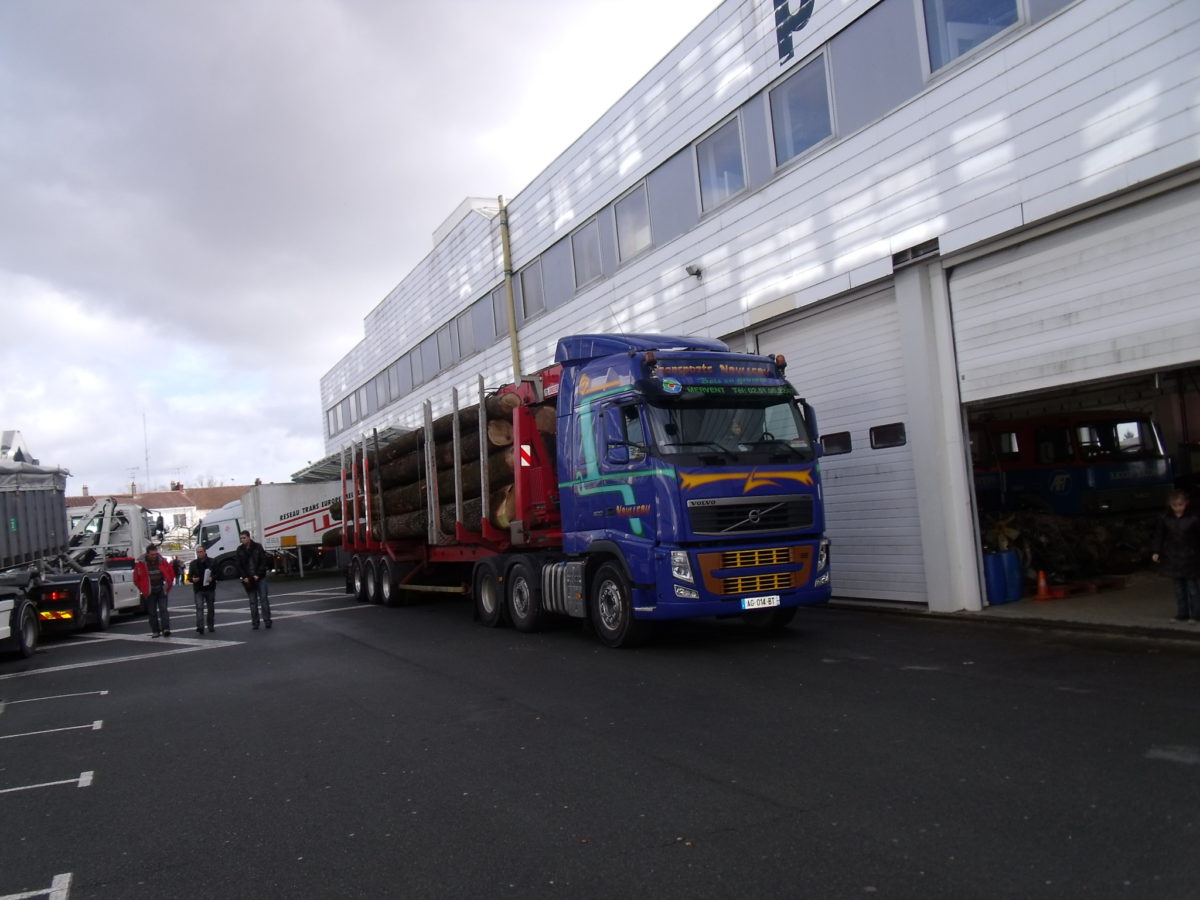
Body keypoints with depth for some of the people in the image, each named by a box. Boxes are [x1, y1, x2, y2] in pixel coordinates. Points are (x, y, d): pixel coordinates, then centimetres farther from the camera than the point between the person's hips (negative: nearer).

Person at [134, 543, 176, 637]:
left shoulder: (162, 561, -3)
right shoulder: (141, 563, -7)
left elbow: (171, 573, 9)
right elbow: (136, 578, 1)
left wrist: (168, 586, 6)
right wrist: (143, 589, 2)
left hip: (161, 590, 0)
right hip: (150, 592, 0)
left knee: (163, 609, -9)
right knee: (152, 612, 5)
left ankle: (166, 629, -16)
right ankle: (155, 631, 12)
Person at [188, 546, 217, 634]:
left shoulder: (211, 562, 1)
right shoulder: (193, 563, 6)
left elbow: (217, 574, 1)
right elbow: (189, 576, 9)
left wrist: (212, 578, -19)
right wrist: (192, 579, -14)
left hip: (210, 589, 0)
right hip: (198, 590, 0)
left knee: (210, 608, 9)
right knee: (199, 608, -11)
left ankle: (211, 626, 21)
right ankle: (200, 627, -18)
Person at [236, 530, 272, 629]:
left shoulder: (258, 547, -2)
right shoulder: (240, 550, 5)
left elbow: (263, 562, -4)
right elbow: (239, 565, 5)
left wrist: (258, 575, -11)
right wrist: (244, 577, -6)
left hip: (260, 577, -2)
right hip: (248, 579, 2)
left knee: (263, 599, -3)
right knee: (252, 602, 3)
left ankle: (267, 621, -1)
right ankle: (255, 622, 6)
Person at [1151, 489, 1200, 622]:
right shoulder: (1165, 518, -2)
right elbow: (1159, 535, 4)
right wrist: (1157, 552, -2)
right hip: (1173, 556, 3)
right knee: (1179, 587, 10)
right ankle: (1182, 614, 17)